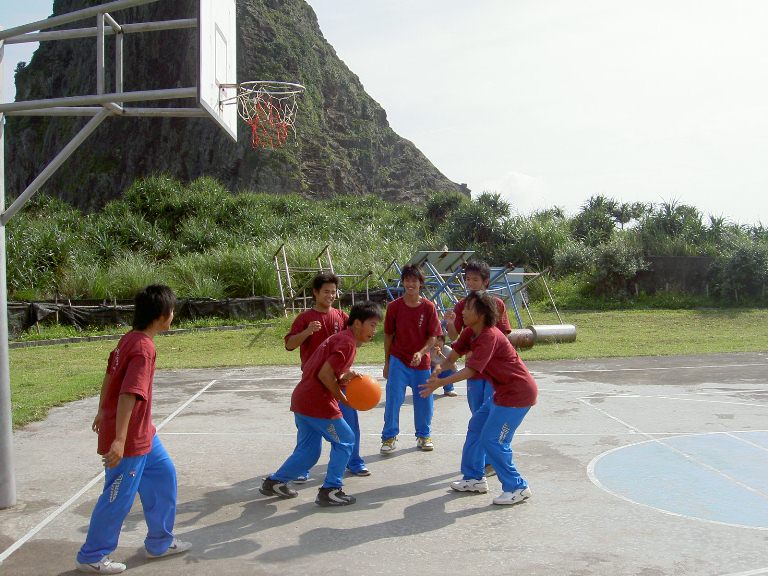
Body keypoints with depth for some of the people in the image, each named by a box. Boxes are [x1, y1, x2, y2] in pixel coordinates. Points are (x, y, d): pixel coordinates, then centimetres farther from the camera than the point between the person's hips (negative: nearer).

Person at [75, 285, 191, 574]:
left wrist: (103, 412, 27)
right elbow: (128, 394, -31)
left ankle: (160, 542, 30)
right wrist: (119, 440, -32)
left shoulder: (129, 339, 4)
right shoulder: (144, 348, -25)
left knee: (163, 474, 17)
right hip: (129, 437, -10)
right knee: (119, 497, 4)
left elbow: (109, 375, 15)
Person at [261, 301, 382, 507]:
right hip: (317, 404, -9)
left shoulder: (340, 338, 17)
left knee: (308, 451, 18)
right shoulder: (347, 343, -14)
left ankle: (274, 482, 26)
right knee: (345, 441, 4)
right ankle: (330, 491, 8)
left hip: (302, 401, 9)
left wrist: (344, 377, -1)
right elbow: (325, 374, -20)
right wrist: (343, 398, -9)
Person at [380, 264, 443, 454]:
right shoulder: (394, 306, -6)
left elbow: (433, 337, -4)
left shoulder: (429, 307, -7)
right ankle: (389, 437, 8)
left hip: (421, 361, 1)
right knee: (393, 399, -4)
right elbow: (388, 335, 2)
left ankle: (424, 436, 28)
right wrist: (387, 363, 5)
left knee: (424, 401, 9)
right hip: (398, 361, 0)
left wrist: (421, 353, -21)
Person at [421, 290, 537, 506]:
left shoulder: (490, 337, -24)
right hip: (502, 391, 10)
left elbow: (471, 370, -30)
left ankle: (517, 488, 2)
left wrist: (440, 383, -31)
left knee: (492, 441, -10)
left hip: (517, 393, -10)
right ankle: (474, 479, 27)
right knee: (476, 428, 16)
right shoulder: (470, 333, 5)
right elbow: (456, 352, 5)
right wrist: (440, 367, -15)